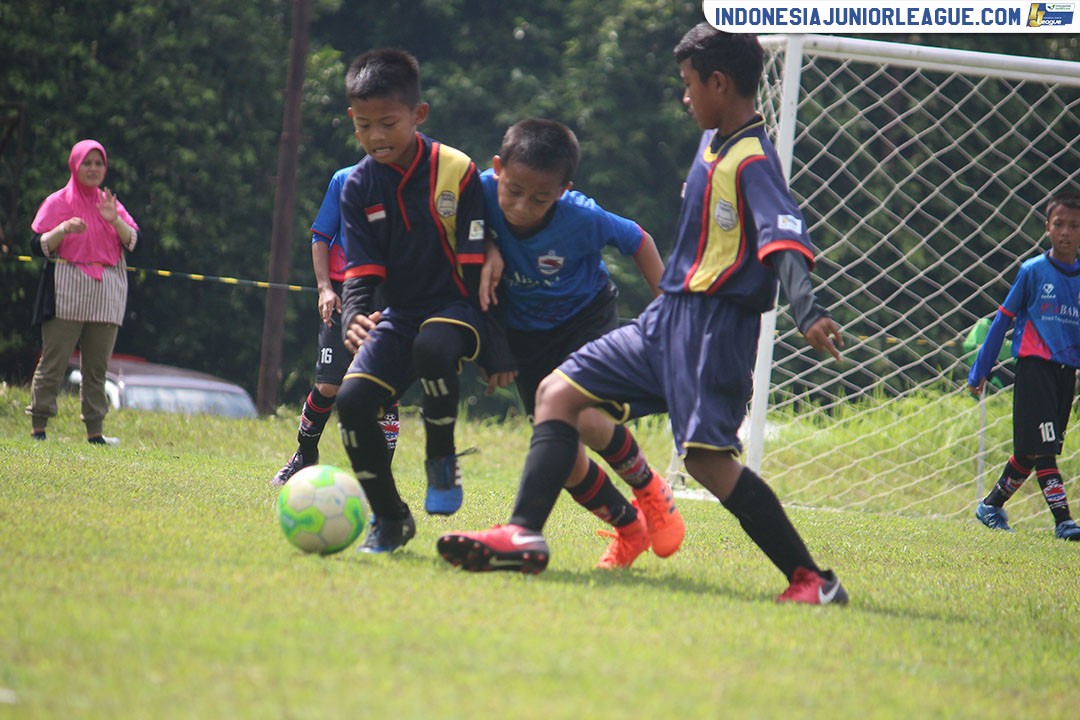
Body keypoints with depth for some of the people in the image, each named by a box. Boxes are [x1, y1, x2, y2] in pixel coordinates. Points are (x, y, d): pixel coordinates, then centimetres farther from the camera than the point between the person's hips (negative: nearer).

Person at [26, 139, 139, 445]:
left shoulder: (110, 202, 16)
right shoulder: (58, 202, 5)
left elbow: (133, 241, 5)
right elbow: (38, 245, -1)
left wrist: (115, 220, -13)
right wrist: (64, 229, -18)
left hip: (105, 294, 4)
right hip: (66, 291, -4)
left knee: (97, 366, 3)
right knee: (53, 362, -8)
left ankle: (95, 431, 4)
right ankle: (38, 428, -7)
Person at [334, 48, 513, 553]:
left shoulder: (457, 172, -10)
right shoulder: (359, 187, 1)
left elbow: (478, 268, -9)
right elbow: (360, 271, -2)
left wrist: (495, 348, -10)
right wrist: (353, 317, -26)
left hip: (455, 308, -4)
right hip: (399, 315, 5)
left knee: (432, 346, -39)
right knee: (352, 399, -17)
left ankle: (442, 460, -14)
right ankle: (389, 519, 3)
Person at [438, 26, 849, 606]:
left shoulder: (752, 160, -16)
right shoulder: (713, 142, 13)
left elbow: (785, 240, -28)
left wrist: (808, 314, -43)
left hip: (713, 328, -10)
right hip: (667, 318, 10)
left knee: (708, 457, -19)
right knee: (558, 392, 7)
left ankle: (811, 579, -12)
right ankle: (524, 535, -1)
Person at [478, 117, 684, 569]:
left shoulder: (581, 219, -28)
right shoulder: (482, 191, -27)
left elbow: (638, 242, -12)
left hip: (586, 316, -3)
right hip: (525, 329, 3)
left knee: (578, 416, -29)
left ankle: (646, 485, 1)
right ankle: (628, 529, 24)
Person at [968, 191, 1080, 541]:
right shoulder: (1033, 271, -2)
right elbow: (1004, 319, 3)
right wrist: (979, 371, 4)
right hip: (1034, 366, -4)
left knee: (1031, 451, 9)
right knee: (1042, 447, -12)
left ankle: (992, 505, 24)